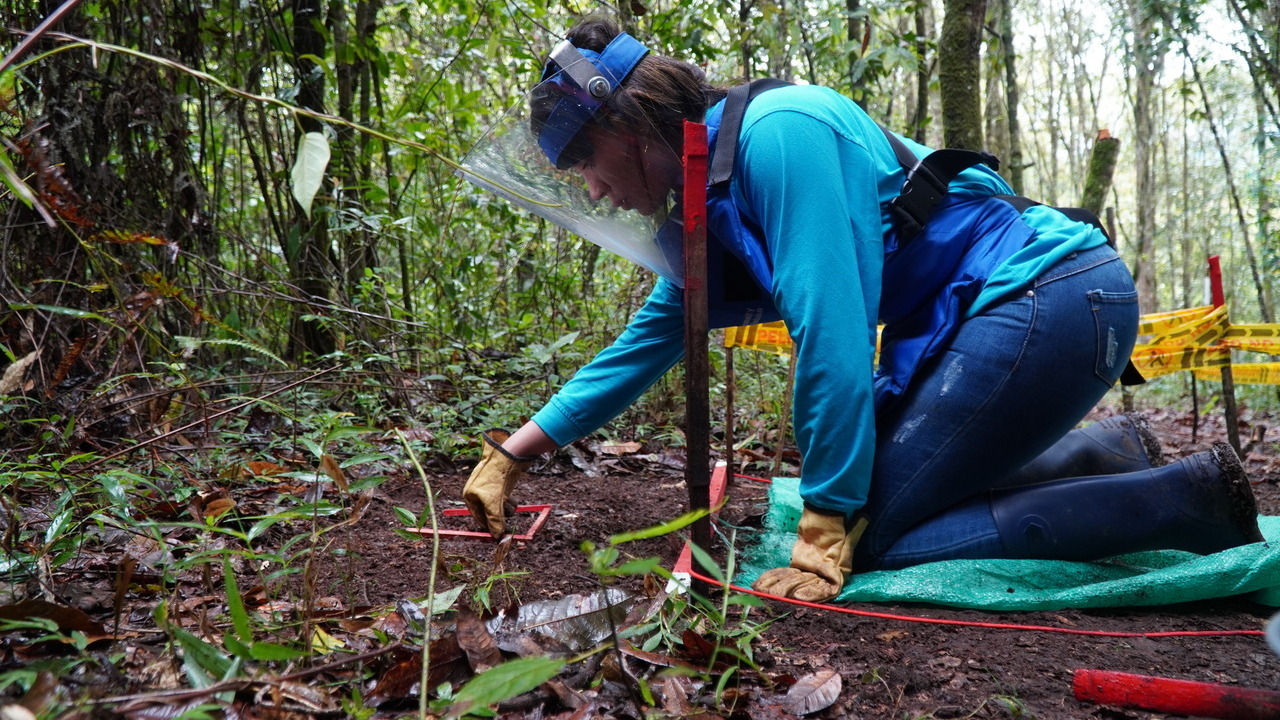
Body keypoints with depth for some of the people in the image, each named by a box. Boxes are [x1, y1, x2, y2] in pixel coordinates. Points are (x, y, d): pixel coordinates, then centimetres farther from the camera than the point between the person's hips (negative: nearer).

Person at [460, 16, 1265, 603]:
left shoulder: (775, 131, -18)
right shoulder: (707, 202, 11)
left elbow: (831, 331, -24)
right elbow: (646, 344, 19)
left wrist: (826, 540, -21)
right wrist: (512, 452, 18)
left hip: (1049, 294, -10)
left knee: (874, 532, -10)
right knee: (893, 486, 14)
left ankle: (1189, 501, -7)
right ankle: (1109, 451, 20)